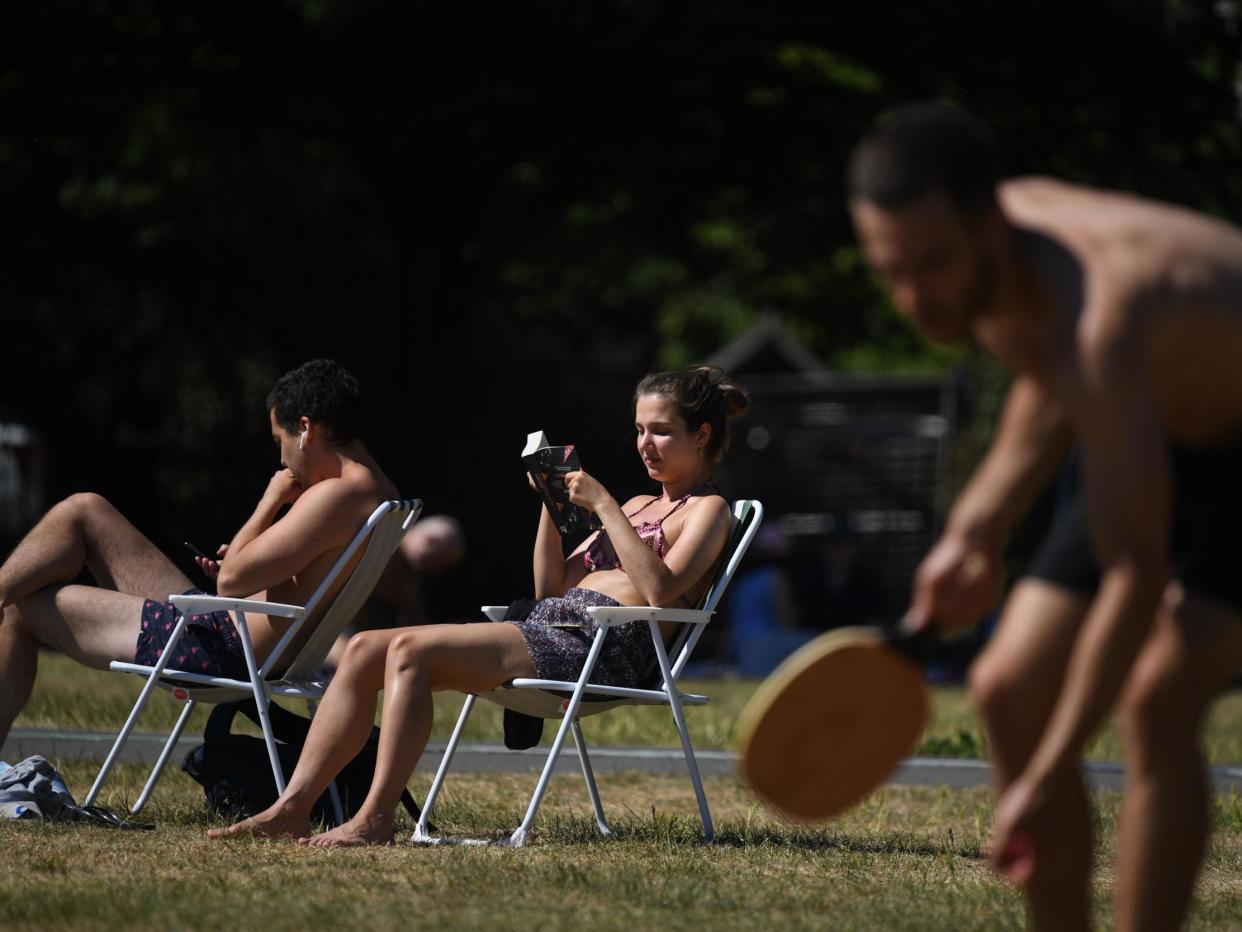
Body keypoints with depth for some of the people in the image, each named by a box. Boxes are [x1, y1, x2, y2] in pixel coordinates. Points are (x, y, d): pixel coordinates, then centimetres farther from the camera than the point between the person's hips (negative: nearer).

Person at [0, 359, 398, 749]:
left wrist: (271, 500, -9)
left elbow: (231, 580, -22)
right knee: (82, 510, 16)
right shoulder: (381, 494, 8)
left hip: (222, 652, -11)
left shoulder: (338, 496, -22)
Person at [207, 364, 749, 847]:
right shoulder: (639, 506, 30)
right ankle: (292, 807, -13)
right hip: (552, 625, 9)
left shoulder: (708, 510, 5)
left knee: (411, 650, -26)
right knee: (365, 649, -6)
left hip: (600, 646, -9)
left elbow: (659, 589, -15)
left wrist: (604, 506, -13)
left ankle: (376, 819, -29)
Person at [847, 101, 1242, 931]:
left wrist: (1047, 778, -38)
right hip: (1172, 431, 9)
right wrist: (979, 529, -2)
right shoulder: (977, 252, -13)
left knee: (1158, 698, -27)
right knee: (1010, 690, 1)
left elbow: (1137, 577, -39)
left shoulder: (1095, 324, -40)